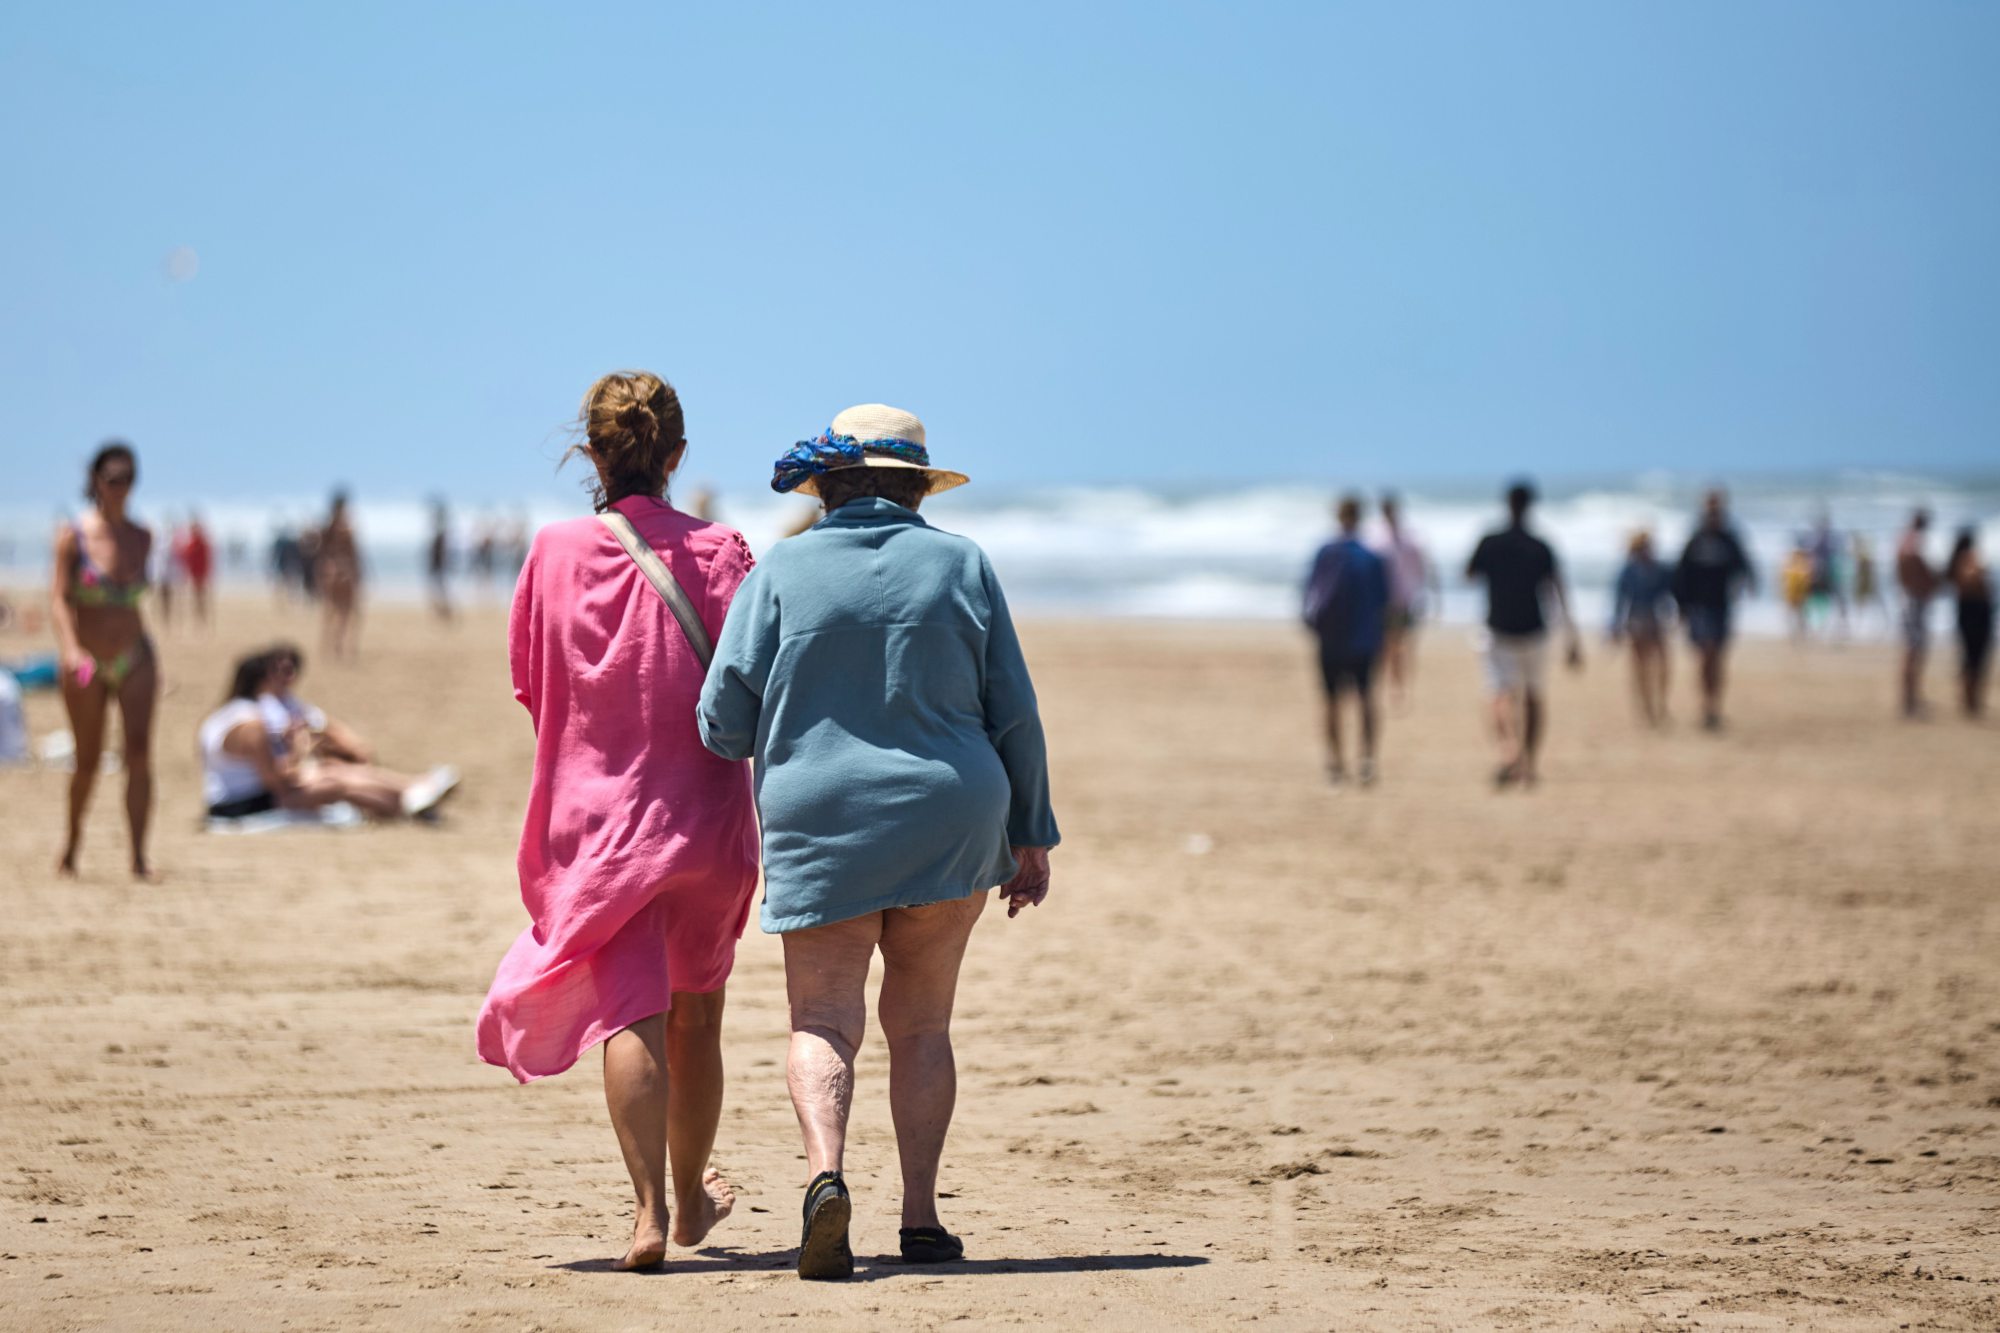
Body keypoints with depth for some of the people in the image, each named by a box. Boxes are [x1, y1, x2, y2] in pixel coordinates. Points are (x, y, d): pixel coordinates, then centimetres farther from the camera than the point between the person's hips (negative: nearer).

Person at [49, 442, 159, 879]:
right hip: (86, 664, -2)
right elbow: (58, 598, -15)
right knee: (88, 763, 7)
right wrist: (70, 650, -31)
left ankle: (139, 856, -15)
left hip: (135, 660, 2)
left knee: (139, 753, -15)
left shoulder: (142, 539, 5)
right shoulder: (73, 537, -7)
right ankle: (72, 841, 33)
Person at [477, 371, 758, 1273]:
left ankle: (650, 1208, -22)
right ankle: (691, 1197, 33)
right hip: (705, 816, 1)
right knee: (695, 1011, 17)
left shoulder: (555, 554, -2)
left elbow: (529, 688, 8)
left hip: (594, 812, 0)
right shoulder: (718, 555, -7)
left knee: (629, 1011, -6)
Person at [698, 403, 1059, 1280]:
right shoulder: (960, 566, 3)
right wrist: (1031, 836, 11)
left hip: (821, 828, -2)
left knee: (824, 1023, 0)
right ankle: (921, 1216, 6)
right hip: (949, 827, 2)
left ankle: (825, 1171, -26)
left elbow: (722, 722, -3)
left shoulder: (782, 572, -1)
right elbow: (1013, 713, 4)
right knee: (921, 1024, 13)